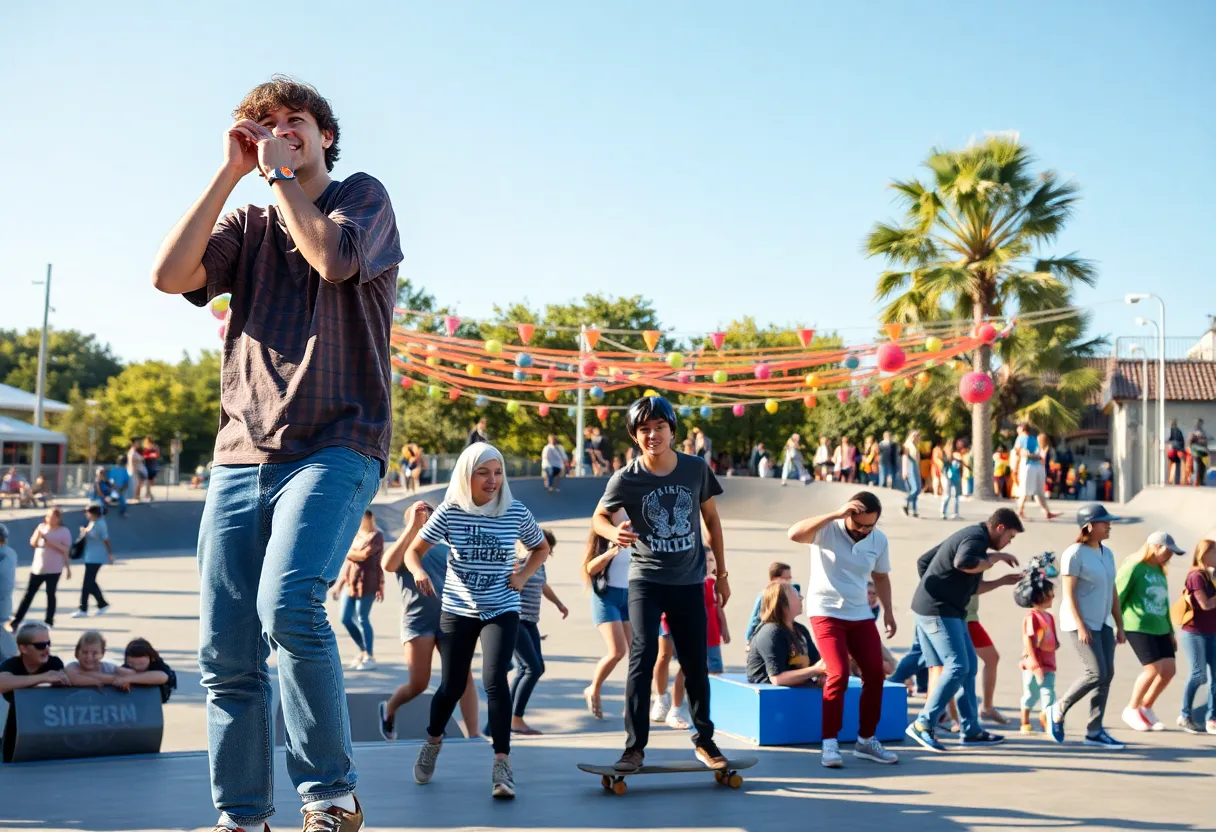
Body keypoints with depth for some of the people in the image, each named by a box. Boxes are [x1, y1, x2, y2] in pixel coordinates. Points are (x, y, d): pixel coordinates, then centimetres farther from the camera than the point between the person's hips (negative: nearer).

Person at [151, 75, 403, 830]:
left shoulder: (363, 198, 9)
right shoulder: (248, 223, 20)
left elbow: (334, 257, -14)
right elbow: (169, 275, 1)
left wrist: (281, 173, -2)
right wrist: (230, 173, 2)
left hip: (334, 447, -5)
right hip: (241, 454, 5)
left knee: (289, 606, -27)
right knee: (226, 652, -1)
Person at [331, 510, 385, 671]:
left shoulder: (376, 536, -5)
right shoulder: (355, 535, 17)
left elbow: (363, 555, -17)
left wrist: (346, 553, -3)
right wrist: (339, 583, 15)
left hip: (366, 583, -7)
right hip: (350, 583, 7)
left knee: (362, 619, -5)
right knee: (346, 619, 6)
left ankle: (370, 657, 7)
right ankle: (363, 651, 22)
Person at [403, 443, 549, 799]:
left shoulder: (516, 512, -8)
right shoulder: (450, 512, -10)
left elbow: (541, 548, 10)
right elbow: (413, 550, -3)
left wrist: (523, 575, -6)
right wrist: (418, 571, -25)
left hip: (501, 610, -1)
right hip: (457, 610, 1)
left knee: (495, 680, -19)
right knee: (452, 686, 8)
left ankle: (502, 764, -15)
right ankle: (433, 742, 37)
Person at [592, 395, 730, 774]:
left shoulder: (696, 469, -6)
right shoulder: (626, 478, -12)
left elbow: (711, 518, 7)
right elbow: (599, 516, -1)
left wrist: (722, 573, 10)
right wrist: (614, 533, -26)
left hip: (689, 582, 2)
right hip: (646, 580, -2)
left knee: (696, 663, 10)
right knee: (643, 656, -14)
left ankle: (704, 740, 27)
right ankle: (635, 747, -7)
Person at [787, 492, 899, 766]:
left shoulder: (879, 540, 1)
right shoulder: (828, 530, -15)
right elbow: (794, 534, -35)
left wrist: (888, 611, 9)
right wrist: (835, 514, -38)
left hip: (861, 614, 6)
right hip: (826, 613, -6)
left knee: (875, 674, 1)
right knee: (839, 675, -18)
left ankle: (866, 740, 17)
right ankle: (830, 744, -9)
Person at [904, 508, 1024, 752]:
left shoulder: (970, 536, 22)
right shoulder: (976, 537, -10)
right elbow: (963, 563, -32)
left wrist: (1002, 581, 26)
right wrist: (996, 558, -18)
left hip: (946, 611, 11)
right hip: (939, 610, -11)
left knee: (969, 667, 12)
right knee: (957, 667, -13)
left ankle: (971, 730, 15)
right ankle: (923, 725, -11)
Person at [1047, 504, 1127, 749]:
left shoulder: (1107, 554, 12)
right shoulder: (1074, 554, -12)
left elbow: (1113, 592, 15)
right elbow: (1069, 593, -15)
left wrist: (1119, 626, 12)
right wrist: (1080, 626, -21)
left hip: (1102, 623, 8)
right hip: (1079, 622, -8)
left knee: (1107, 675, 1)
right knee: (1097, 673, -14)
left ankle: (1094, 731, 8)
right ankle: (1059, 709, 6)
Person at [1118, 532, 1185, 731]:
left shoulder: (1160, 571, 17)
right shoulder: (1133, 567, -8)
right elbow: (1117, 597, -10)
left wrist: (1171, 632, 21)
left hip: (1159, 628, 8)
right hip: (1138, 627, -8)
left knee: (1169, 669, 0)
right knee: (1153, 669, -15)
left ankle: (1146, 708, 18)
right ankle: (1131, 710, 4)